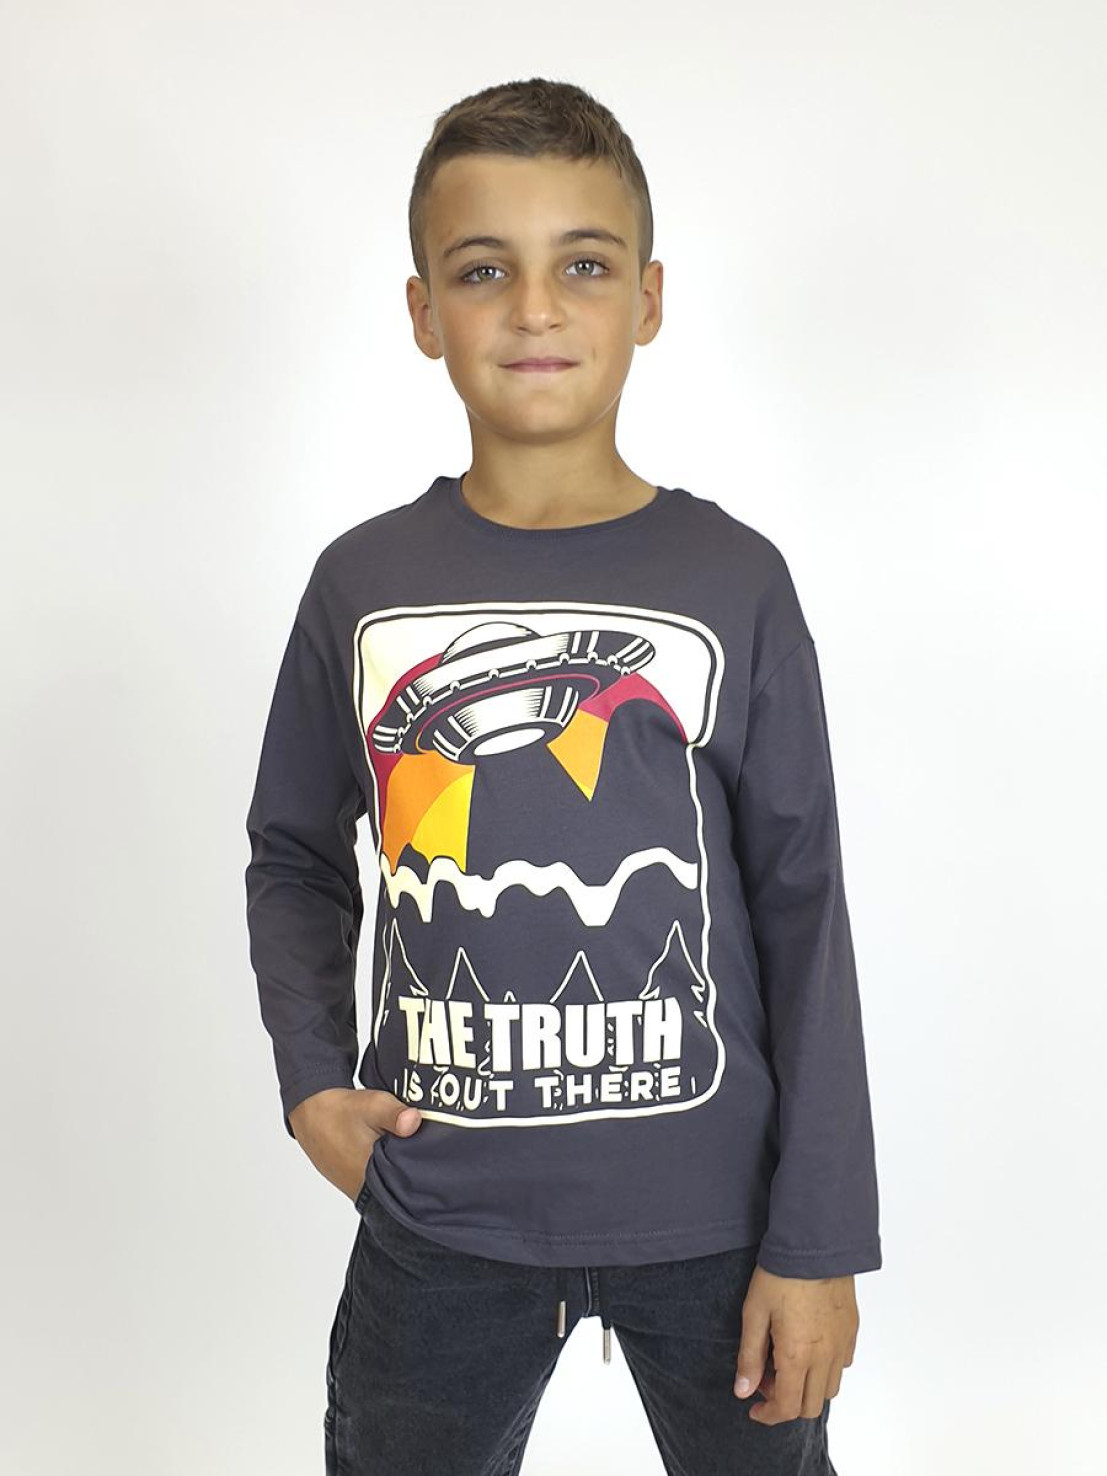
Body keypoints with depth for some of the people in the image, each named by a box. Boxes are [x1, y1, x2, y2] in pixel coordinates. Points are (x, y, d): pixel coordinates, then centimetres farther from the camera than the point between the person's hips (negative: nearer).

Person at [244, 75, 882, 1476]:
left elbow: (804, 916, -4)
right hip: (437, 1213, 2)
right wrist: (311, 1078, -4)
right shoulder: (360, 583, -1)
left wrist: (820, 1240, -5)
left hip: (707, 1210, -1)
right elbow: (296, 859, 11)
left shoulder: (734, 583, -6)